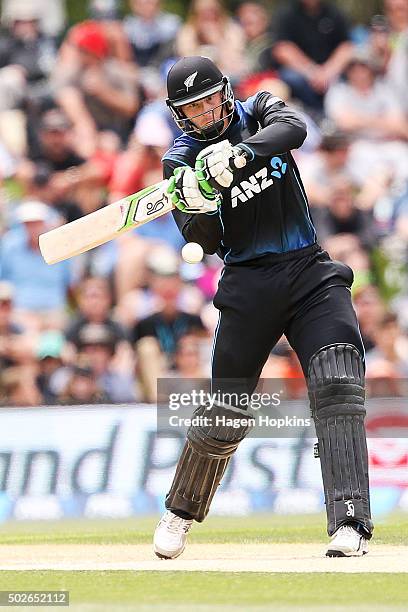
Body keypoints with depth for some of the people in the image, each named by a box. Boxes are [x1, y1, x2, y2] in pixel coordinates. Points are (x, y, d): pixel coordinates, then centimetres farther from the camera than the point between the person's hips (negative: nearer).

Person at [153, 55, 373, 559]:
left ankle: (349, 523, -27)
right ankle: (181, 512, 27)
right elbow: (205, 243, -8)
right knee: (225, 413, 1)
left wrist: (237, 154, -36)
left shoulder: (258, 112, 5)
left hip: (311, 274, 0)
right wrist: (199, 208, -30)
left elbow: (293, 129, -20)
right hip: (248, 285, 0)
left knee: (337, 384, -19)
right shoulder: (181, 162, 1)